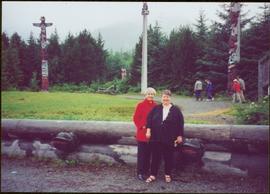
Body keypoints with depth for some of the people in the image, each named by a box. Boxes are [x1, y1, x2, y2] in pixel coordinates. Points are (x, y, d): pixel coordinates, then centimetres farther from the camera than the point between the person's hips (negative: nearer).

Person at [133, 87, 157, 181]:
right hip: (142, 133, -4)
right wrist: (142, 126, -12)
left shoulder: (155, 106, 4)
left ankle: (146, 171, 24)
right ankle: (140, 172, 11)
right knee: (141, 154, 1)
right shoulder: (140, 105, -6)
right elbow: (135, 118, -6)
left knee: (148, 153, 12)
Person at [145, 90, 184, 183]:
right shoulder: (156, 108, 5)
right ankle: (153, 175, 18)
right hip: (156, 138, 1)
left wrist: (180, 136, -2)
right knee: (155, 157, 8)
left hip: (169, 139, -1)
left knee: (168, 158, 11)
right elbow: (149, 119, 0)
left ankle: (168, 174, 27)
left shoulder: (176, 110, 1)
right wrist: (148, 130, -11)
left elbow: (180, 123, 1)